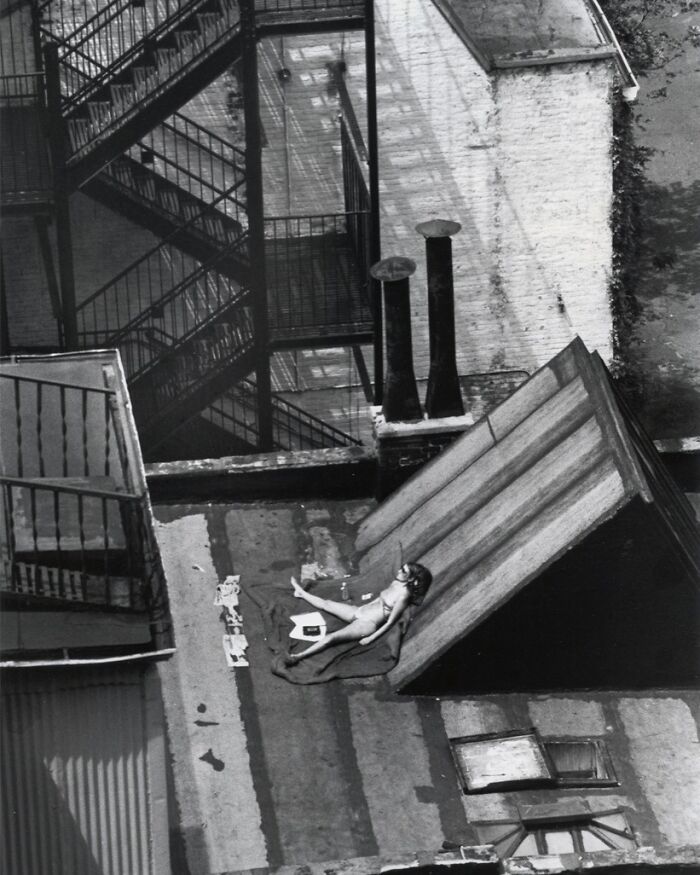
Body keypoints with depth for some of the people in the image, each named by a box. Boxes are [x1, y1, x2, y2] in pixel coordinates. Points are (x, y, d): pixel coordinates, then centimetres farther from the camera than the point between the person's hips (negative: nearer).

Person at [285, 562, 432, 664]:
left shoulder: (403, 595, -21)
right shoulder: (396, 582, 4)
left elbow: (389, 622, -20)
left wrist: (371, 638, -21)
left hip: (367, 625, -9)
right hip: (359, 611, 9)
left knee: (332, 637, -24)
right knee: (326, 604, 19)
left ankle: (297, 657, -33)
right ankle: (301, 593, 46)